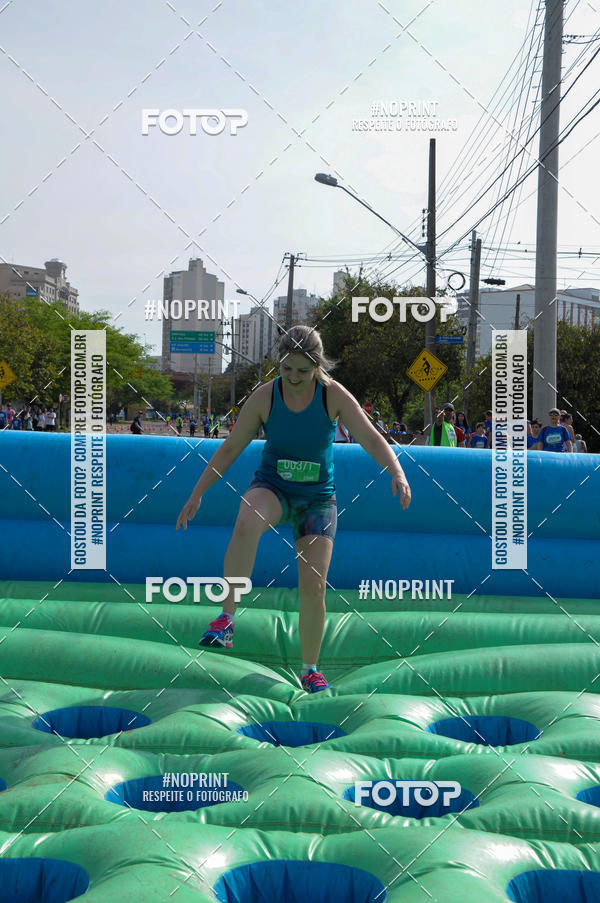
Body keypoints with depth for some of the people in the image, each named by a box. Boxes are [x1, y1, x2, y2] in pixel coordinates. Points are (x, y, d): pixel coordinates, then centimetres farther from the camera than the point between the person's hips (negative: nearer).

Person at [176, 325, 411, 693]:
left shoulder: (334, 395, -13)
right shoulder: (264, 396, -11)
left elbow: (372, 440, -15)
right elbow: (231, 448, -3)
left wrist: (398, 473, -34)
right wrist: (197, 494, -4)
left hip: (318, 497, 1)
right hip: (272, 487, 0)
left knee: (314, 585, -8)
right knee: (247, 523, -38)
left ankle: (310, 669, 15)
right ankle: (227, 619, -30)